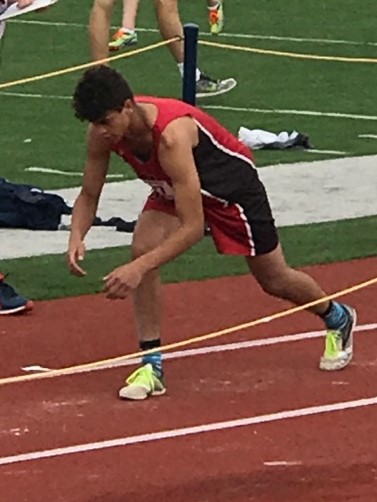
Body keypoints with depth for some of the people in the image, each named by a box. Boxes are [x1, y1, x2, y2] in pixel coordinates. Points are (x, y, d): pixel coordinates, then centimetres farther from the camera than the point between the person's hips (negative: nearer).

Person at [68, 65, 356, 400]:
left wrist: (139, 268, -50)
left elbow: (193, 227, -43)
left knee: (275, 280, 13)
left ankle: (337, 319, 45)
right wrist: (76, 237, -31)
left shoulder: (171, 135, -44)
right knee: (142, 249, -22)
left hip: (232, 182, -5)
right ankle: (152, 366, -12)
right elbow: (89, 195, -10)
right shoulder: (103, 133, -24)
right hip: (173, 188, 5)